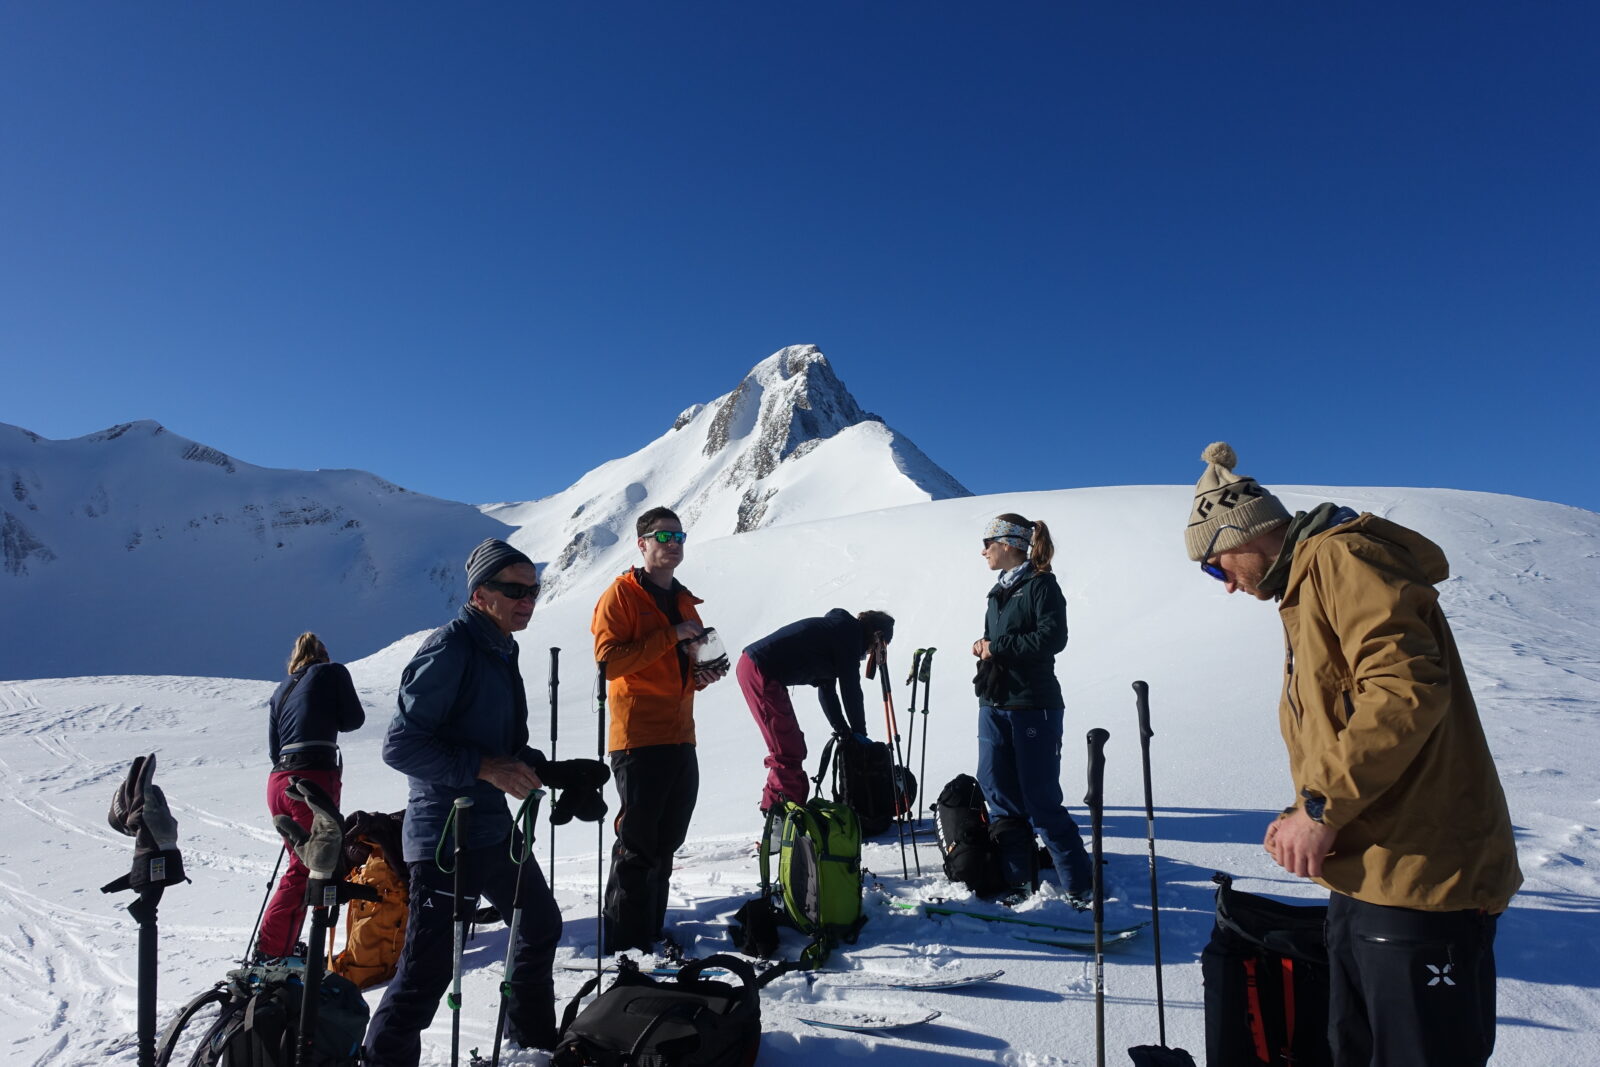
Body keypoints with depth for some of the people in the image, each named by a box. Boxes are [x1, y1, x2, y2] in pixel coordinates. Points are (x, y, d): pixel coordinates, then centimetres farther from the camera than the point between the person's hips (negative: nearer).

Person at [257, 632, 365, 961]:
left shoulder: (281, 690, 19)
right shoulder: (332, 672, 4)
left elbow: (274, 747, 18)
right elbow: (353, 719, 4)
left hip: (278, 782, 6)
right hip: (315, 779, -6)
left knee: (301, 864, 18)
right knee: (304, 871, -1)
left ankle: (281, 945, 22)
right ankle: (272, 952, -3)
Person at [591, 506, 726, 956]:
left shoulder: (683, 599, 18)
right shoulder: (621, 594, -5)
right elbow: (610, 659, -17)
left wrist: (703, 674, 6)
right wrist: (671, 635, -18)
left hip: (680, 737, 8)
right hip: (638, 737, -8)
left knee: (665, 842, 14)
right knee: (637, 842, -4)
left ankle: (651, 928, 26)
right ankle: (627, 938, 7)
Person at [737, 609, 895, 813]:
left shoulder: (837, 628, 22)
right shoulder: (850, 636, -7)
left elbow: (827, 689, 24)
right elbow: (851, 691, -6)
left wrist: (843, 730, 22)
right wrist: (860, 734, 5)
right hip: (761, 671, -10)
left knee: (789, 745, 16)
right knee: (788, 749, -6)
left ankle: (773, 805, 23)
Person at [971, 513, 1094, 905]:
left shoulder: (1042, 585, -7)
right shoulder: (999, 593, 16)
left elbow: (1052, 638, -20)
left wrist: (997, 647, -16)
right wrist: (984, 647, 0)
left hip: (1034, 707, -8)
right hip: (993, 707, 8)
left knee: (1041, 803, -4)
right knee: (1001, 798, 7)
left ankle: (1082, 884, 8)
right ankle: (1019, 880, 18)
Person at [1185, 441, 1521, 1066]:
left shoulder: (1341, 557, -11)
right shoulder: (1304, 592, 19)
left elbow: (1407, 686, -25)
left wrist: (1321, 807, -21)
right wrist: (1305, 815, 7)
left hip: (1419, 877, -10)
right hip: (1364, 875, 10)